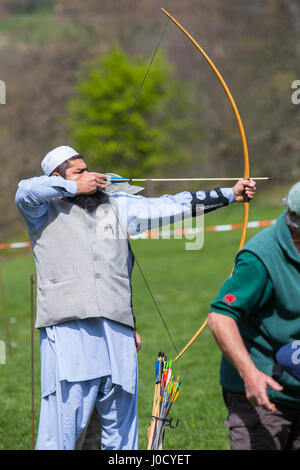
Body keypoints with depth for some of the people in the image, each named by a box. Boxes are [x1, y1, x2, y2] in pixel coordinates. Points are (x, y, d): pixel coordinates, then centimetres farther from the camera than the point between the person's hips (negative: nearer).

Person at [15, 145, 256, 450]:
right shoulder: (45, 211, 7)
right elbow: (25, 191, -14)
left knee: (120, 420, 8)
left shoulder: (117, 205, 19)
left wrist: (230, 194, 14)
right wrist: (75, 188, -3)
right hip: (67, 329, -5)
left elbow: (170, 206, 18)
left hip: (117, 329, 5)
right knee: (63, 419, -11)